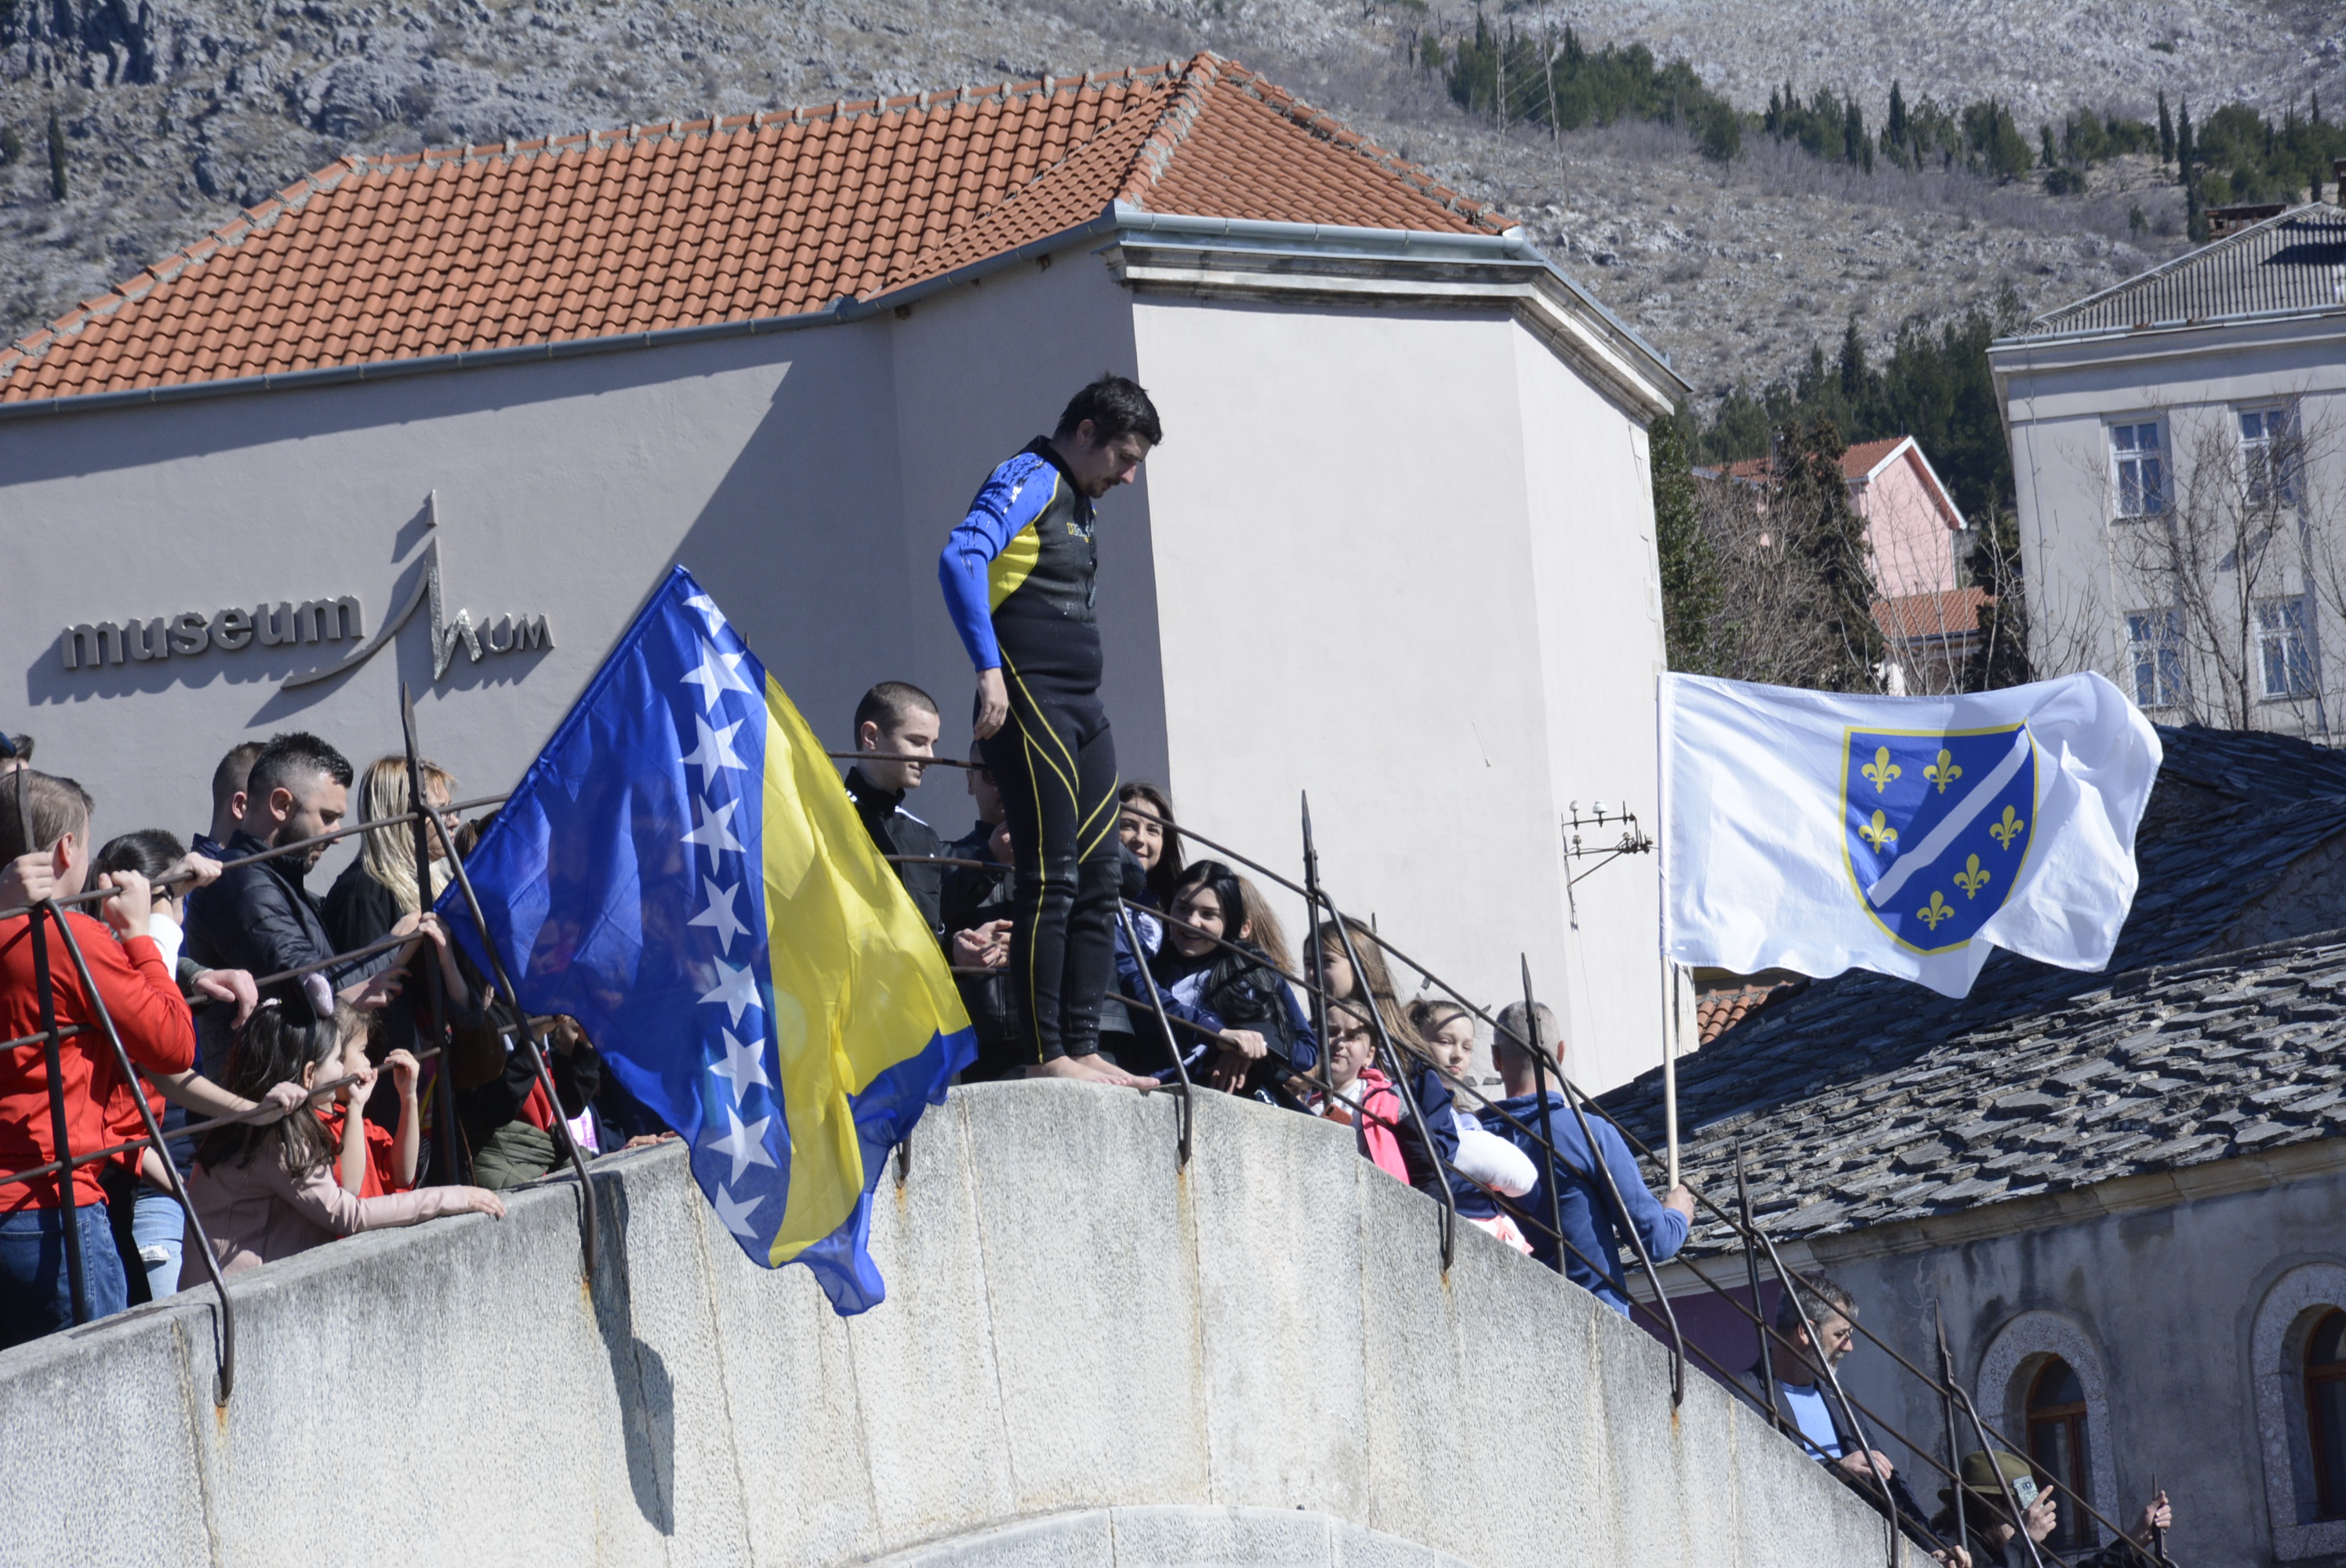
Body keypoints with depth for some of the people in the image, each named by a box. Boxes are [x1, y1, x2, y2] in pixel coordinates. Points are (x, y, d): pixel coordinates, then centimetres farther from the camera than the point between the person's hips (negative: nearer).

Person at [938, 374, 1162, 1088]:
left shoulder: (1075, 499, 21)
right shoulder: (1027, 480, -8)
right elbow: (961, 558, -24)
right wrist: (988, 668, -29)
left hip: (1082, 708, 10)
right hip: (1030, 702, -10)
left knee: (1097, 886, 8)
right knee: (1051, 881, -11)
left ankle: (1083, 1048, 9)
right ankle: (1048, 1053, -12)